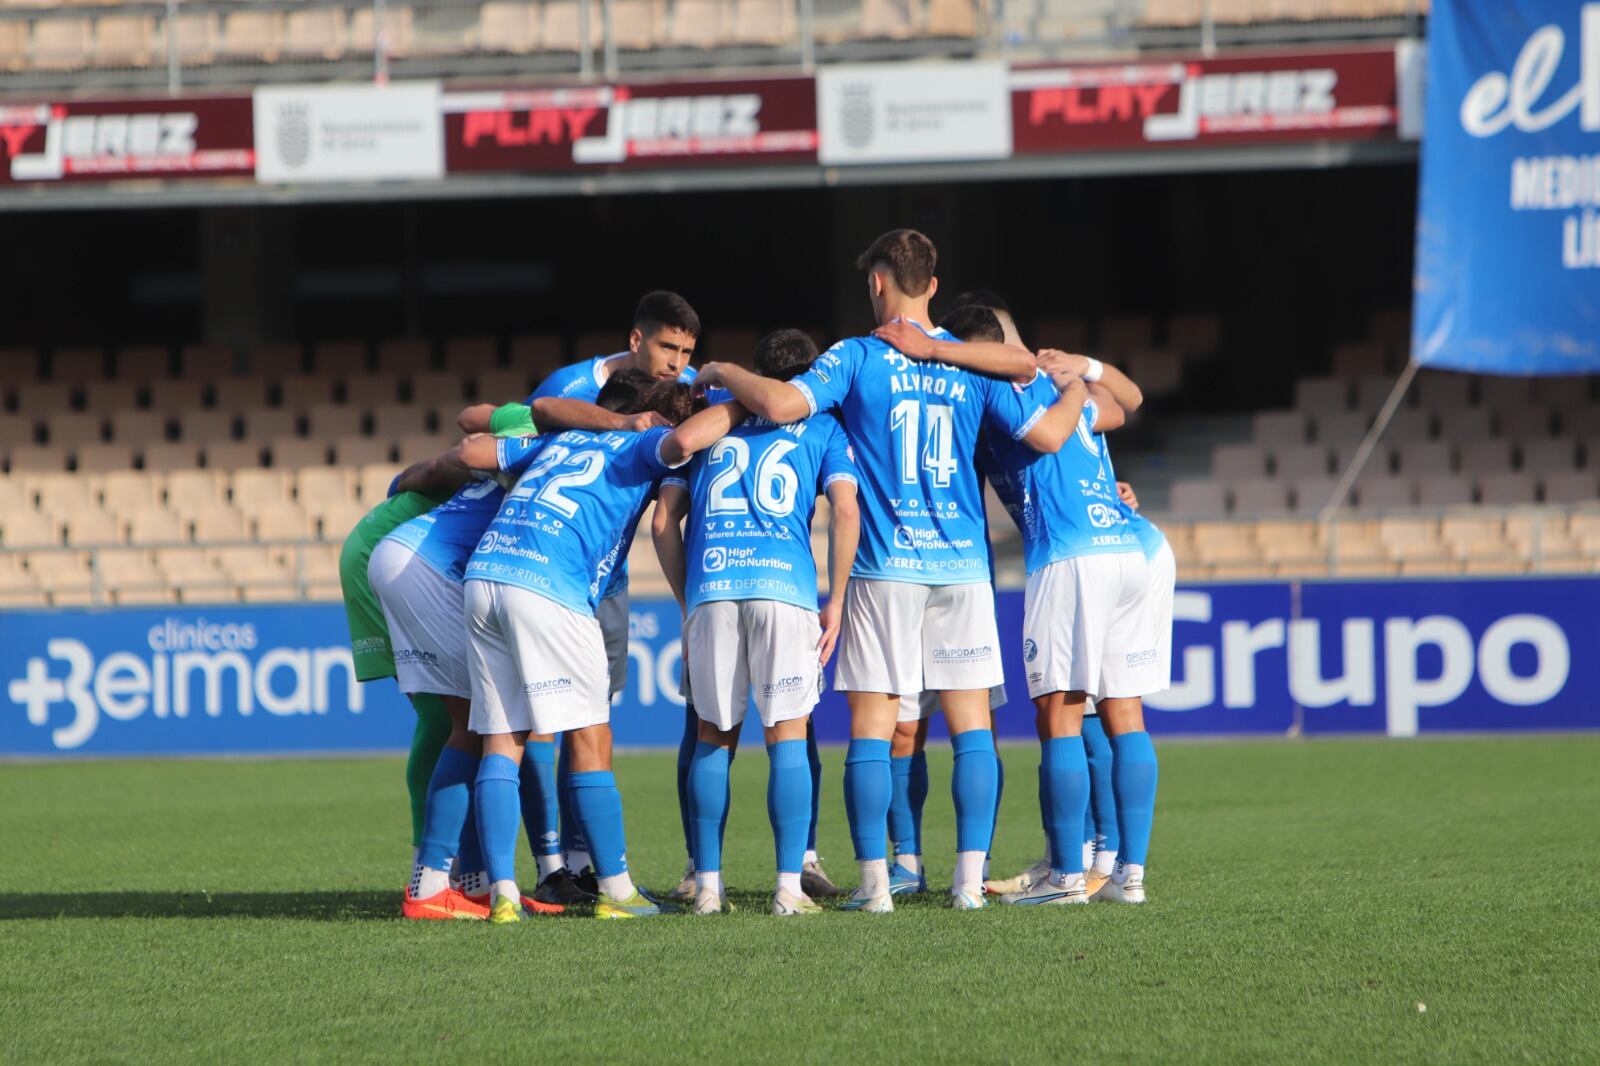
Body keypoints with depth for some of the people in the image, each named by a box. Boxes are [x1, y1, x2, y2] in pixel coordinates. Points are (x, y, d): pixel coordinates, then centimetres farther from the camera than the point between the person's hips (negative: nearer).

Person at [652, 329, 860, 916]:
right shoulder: (823, 427, 18)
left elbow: (664, 522, 17)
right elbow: (846, 513, 3)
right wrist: (836, 602, 8)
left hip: (710, 587, 2)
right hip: (785, 583, -2)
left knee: (714, 737, 12)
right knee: (788, 736, 3)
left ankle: (708, 886, 10)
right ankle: (789, 887, -2)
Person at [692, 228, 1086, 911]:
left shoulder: (858, 358, -4)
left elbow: (781, 404, -16)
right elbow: (1048, 434, 2)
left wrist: (723, 373, 2)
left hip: (886, 568, -2)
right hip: (963, 564, 2)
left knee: (872, 726, 2)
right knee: (970, 723, 6)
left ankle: (874, 882, -3)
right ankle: (969, 879, 0)